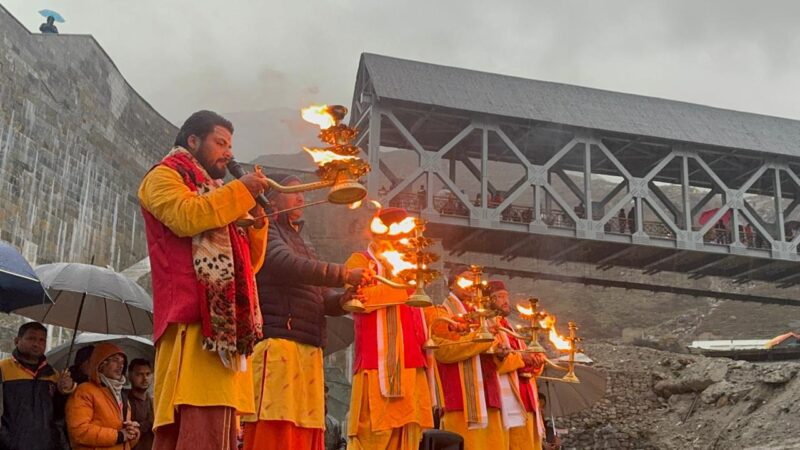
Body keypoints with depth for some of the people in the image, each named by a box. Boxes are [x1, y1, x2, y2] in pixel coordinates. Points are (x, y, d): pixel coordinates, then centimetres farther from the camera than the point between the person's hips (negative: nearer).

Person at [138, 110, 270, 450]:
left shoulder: (216, 193, 33)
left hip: (225, 321, 9)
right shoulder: (165, 176, 10)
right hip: (195, 318, -8)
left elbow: (249, 262, 29)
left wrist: (257, 222, 12)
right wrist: (241, 190, -5)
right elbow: (187, 216, -14)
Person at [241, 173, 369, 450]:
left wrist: (344, 299, 0)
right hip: (277, 344, -8)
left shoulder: (301, 244, 29)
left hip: (309, 349, 8)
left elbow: (324, 301, 22)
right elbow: (289, 266, -15)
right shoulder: (264, 231, 5)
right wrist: (345, 275, -14)